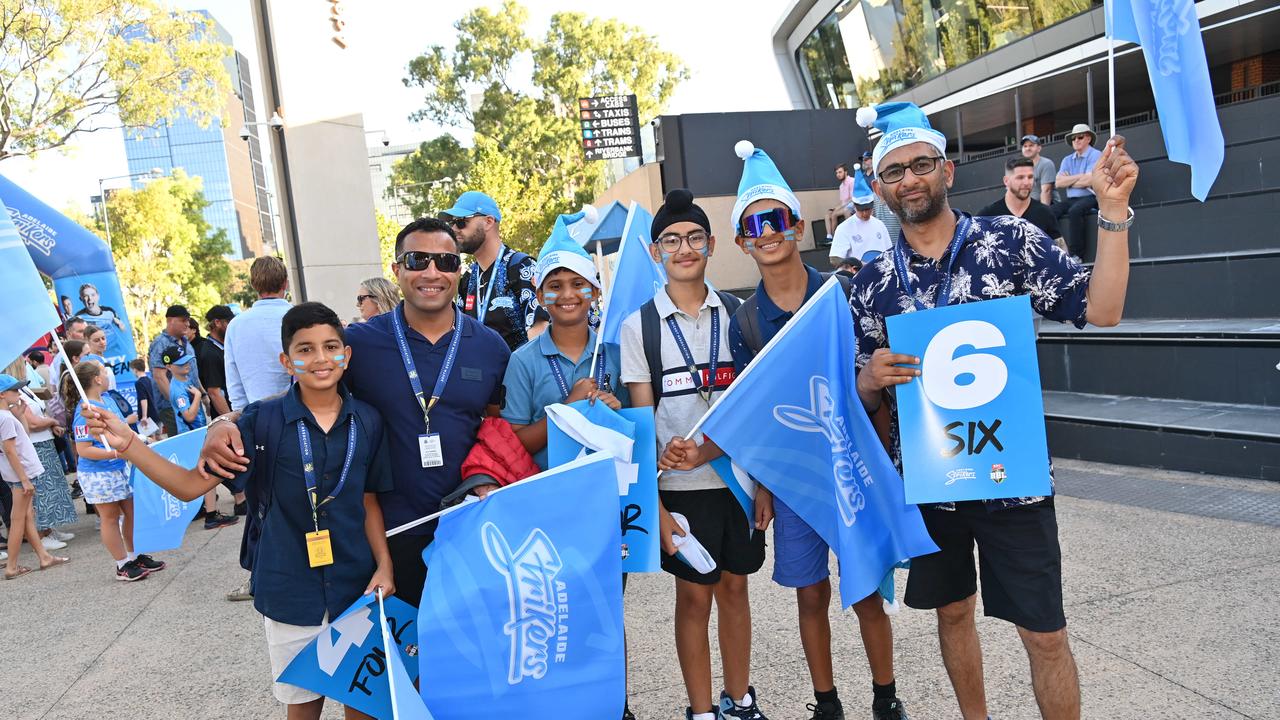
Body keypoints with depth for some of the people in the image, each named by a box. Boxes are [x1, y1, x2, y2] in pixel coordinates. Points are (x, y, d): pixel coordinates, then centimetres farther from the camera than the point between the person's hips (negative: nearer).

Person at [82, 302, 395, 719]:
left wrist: (384, 564, -5)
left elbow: (369, 501, 4)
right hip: (290, 591, -1)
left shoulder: (368, 423, -4)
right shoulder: (263, 422, -9)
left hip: (356, 587, 1)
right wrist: (129, 445, -20)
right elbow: (191, 485, -8)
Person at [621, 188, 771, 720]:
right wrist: (655, 505, -7)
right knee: (694, 596, 7)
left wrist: (765, 482, 3)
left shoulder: (735, 314, 3)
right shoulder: (639, 327, -3)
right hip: (681, 485, -2)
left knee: (734, 587, 14)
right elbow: (642, 421, -3)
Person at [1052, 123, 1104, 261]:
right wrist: (1080, 176, -5)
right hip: (1071, 199, 6)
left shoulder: (1096, 155, -1)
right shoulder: (1067, 160, 17)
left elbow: (1089, 181, -14)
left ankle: (1075, 254, -32)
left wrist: (1068, 180, 1)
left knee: (1074, 211, -36)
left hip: (1090, 198, -6)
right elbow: (1058, 183, 3)